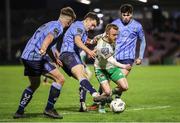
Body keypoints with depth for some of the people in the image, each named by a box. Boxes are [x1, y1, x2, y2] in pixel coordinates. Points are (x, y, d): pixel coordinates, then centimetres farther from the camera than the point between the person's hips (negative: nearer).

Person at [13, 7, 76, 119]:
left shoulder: (50, 24, 25)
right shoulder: (58, 27, -5)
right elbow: (49, 37, -26)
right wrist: (43, 49, -43)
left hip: (26, 56, 10)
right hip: (36, 56, -10)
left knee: (34, 84, 27)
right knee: (60, 79, -7)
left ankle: (19, 111, 27)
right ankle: (49, 109, -7)